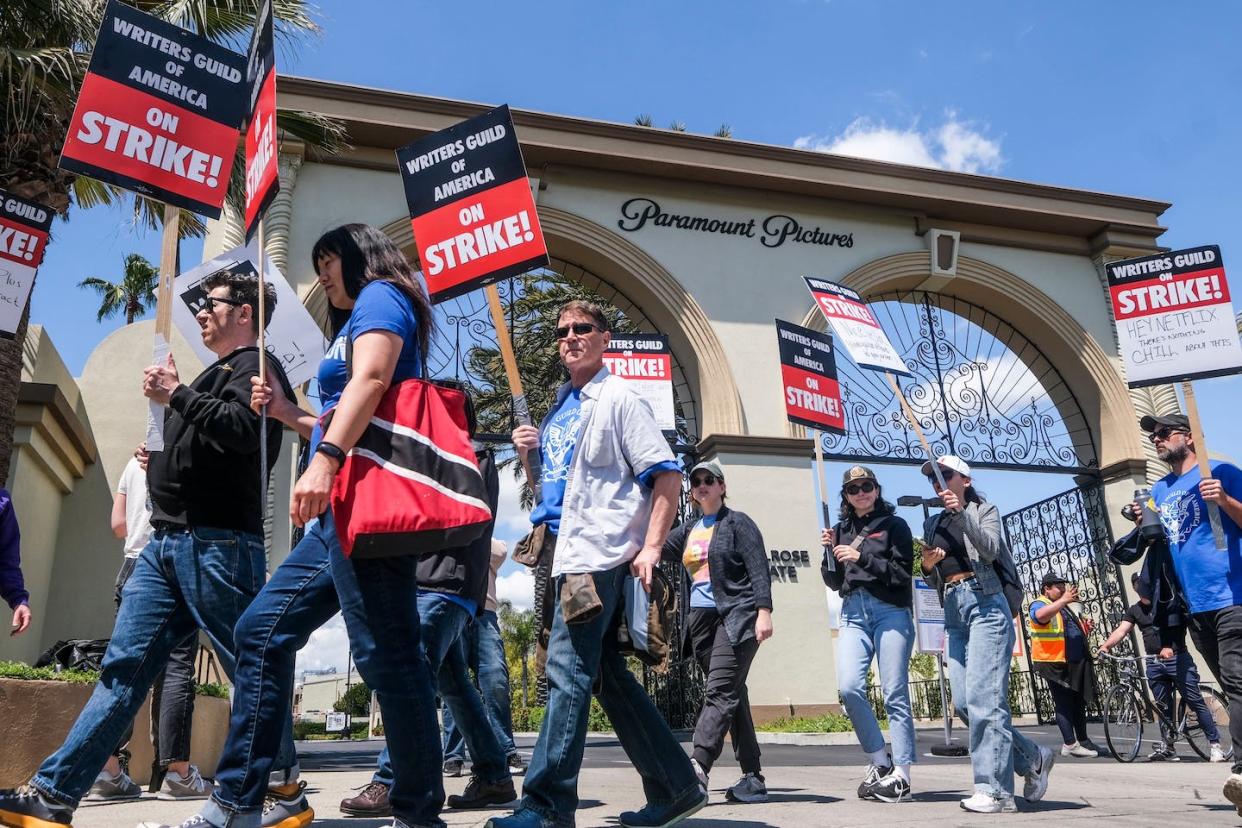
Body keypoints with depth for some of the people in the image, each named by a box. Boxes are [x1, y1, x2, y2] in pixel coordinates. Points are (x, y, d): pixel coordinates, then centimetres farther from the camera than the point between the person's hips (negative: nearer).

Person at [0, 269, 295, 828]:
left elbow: (242, 429, -20)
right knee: (123, 667, 5)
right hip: (166, 541, 9)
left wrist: (177, 395, -12)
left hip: (216, 543, -9)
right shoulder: (214, 374, 27)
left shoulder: (255, 366, -1)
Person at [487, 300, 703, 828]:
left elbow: (666, 474, -9)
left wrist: (651, 548, -16)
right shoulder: (558, 408, 19)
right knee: (608, 674, 10)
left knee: (567, 673, -11)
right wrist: (529, 456, 6)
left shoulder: (618, 399, -3)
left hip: (599, 553, -9)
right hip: (568, 554, 9)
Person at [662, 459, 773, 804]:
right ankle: (753, 778, 10)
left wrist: (764, 611, -16)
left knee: (720, 691, -16)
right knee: (733, 695, 7)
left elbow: (759, 568, -6)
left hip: (736, 617, -6)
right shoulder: (689, 529, 19)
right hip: (702, 619, 7)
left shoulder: (737, 522, 1)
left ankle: (696, 769, -25)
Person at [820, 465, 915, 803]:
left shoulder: (894, 525, 5)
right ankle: (880, 762, 3)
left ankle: (900, 775, -2)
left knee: (895, 694, -5)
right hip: (853, 613, 4)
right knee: (849, 688, -13)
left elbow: (903, 573, -5)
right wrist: (830, 552, -1)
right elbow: (834, 582, 16)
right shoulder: (842, 530, 17)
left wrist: (862, 558, -14)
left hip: (890, 611, -4)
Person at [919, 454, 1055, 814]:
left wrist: (962, 512, -23)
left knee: (983, 697, -14)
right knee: (963, 702, 0)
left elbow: (990, 549, -13)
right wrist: (928, 565, -1)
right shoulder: (933, 524, 21)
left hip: (985, 603, -6)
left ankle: (995, 790, -11)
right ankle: (1033, 758, 18)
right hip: (954, 610, 7)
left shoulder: (984, 509, 7)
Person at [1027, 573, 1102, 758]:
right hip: (1056, 665, -9)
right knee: (1064, 705, -6)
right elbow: (1041, 615, -34)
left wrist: (1085, 628, 9)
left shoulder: (1064, 606, 20)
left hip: (1076, 664, 9)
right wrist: (1064, 600, -36)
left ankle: (1083, 740, 25)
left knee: (1079, 703, 15)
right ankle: (1070, 744, -5)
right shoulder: (1039, 605, -8)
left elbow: (1075, 633, 31)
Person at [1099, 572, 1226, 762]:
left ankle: (1215, 744, 0)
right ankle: (1167, 746, 14)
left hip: (1178, 659, -4)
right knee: (1163, 707, 8)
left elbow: (1179, 625, -10)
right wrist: (1105, 646, -16)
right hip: (1154, 663, 4)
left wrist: (1170, 647, -26)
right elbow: (1121, 630, 2)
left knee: (1196, 702, -6)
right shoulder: (1134, 610, 11)